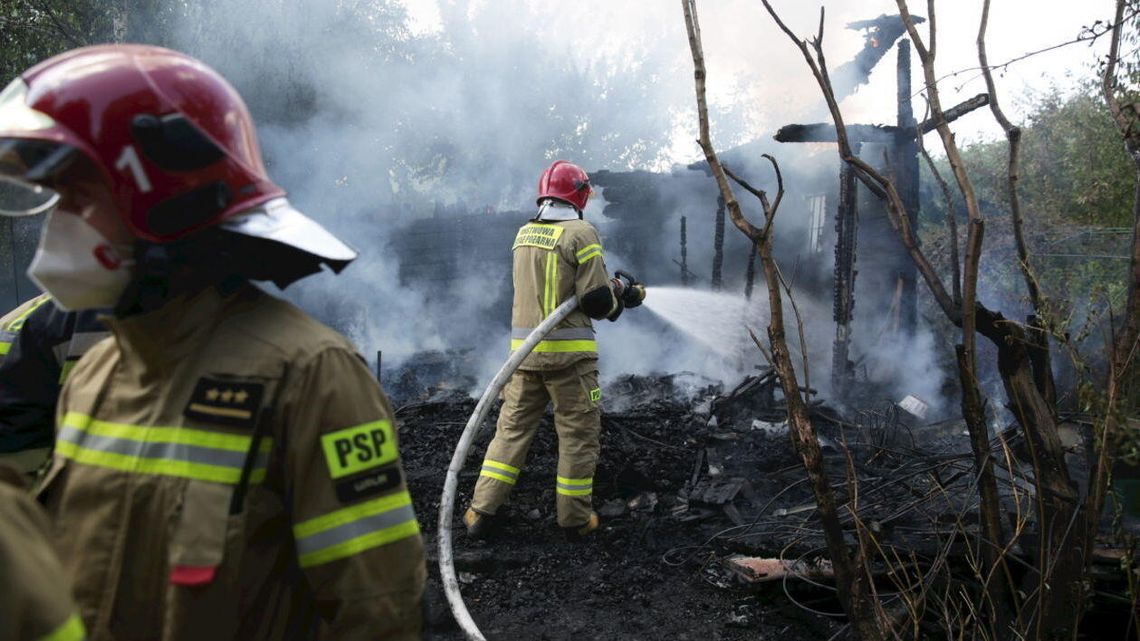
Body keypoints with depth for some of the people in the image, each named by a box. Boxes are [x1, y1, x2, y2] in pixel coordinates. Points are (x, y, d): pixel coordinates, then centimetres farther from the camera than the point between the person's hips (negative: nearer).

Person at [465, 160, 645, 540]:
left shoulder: (524, 234, 10)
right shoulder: (581, 233, -11)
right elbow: (596, 299, -14)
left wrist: (614, 287, 17)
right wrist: (619, 299, 10)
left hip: (524, 348, 6)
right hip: (568, 351, -5)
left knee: (512, 429, 13)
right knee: (579, 436, 8)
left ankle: (482, 513, 13)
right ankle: (575, 520, 17)